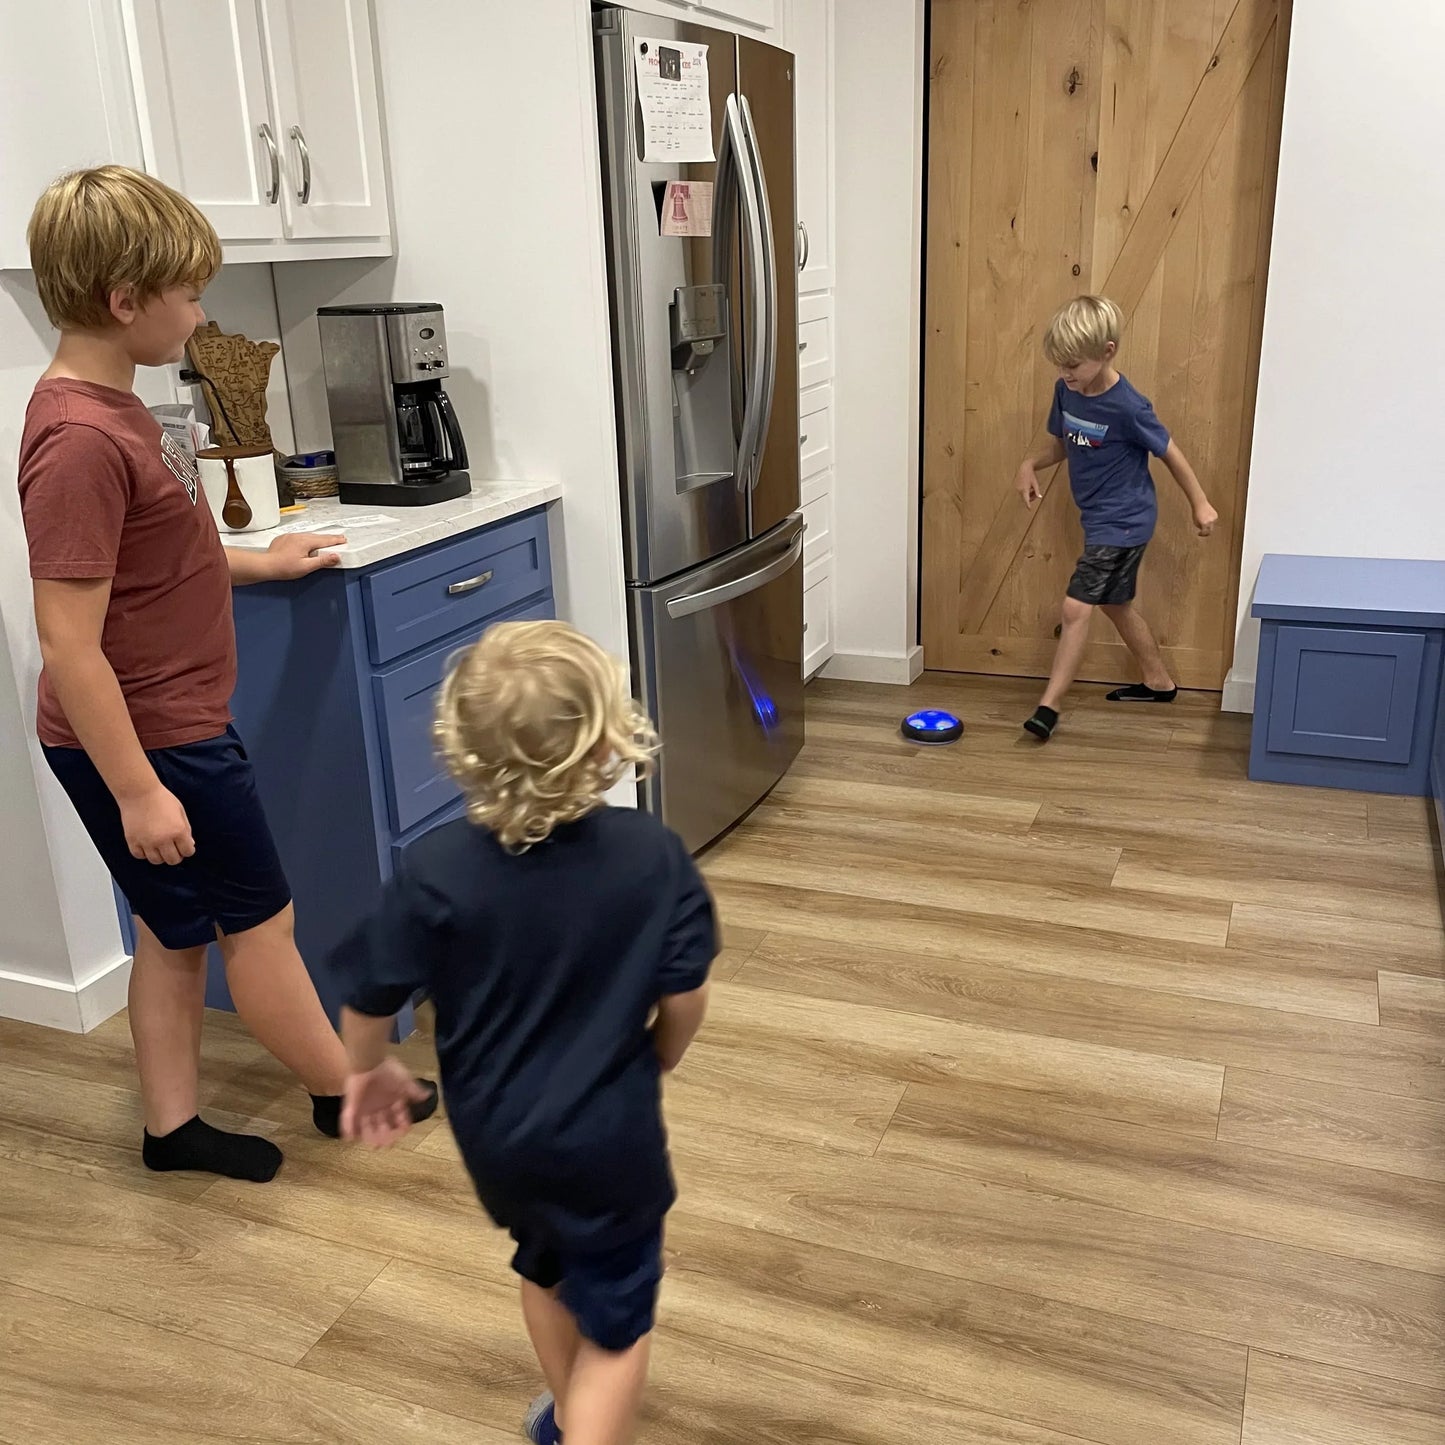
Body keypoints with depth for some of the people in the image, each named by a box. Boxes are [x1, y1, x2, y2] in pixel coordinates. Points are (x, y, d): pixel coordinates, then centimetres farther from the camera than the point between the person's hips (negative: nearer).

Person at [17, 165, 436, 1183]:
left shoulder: (108, 406, 6)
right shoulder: (82, 441, -26)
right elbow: (69, 647, -26)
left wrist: (260, 564, 23)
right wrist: (138, 790, -24)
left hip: (172, 725, 9)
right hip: (144, 741, -9)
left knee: (180, 928, 18)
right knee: (257, 916, 8)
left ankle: (174, 1125, 32)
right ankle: (342, 1089, 27)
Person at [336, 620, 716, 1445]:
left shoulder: (437, 870, -21)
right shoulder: (653, 852, -21)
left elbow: (372, 997, -11)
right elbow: (686, 993, -13)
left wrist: (369, 1071, 11)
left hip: (495, 1130, 3)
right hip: (608, 1134, -3)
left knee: (547, 1266, 31)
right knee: (617, 1317, 18)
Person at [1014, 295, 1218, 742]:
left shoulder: (1128, 407, -23)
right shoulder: (1066, 391, -4)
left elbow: (1170, 452, -11)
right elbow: (1060, 444, 11)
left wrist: (1200, 504, -2)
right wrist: (1031, 465, -10)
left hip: (1123, 523, -9)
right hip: (1099, 519, 9)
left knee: (1076, 607, -12)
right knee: (1116, 604, 20)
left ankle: (1049, 705, -5)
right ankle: (1158, 680, 38)